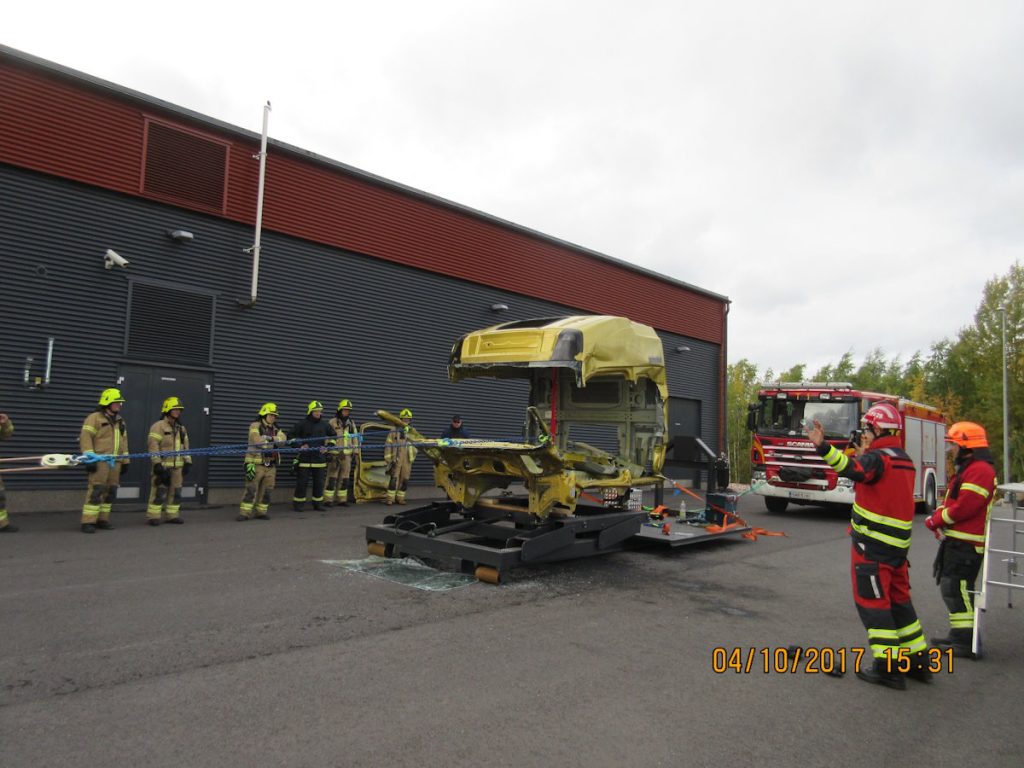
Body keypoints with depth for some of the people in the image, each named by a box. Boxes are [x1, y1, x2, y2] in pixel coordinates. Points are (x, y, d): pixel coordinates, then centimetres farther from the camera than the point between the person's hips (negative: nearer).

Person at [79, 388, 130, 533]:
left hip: (115, 462, 7)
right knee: (96, 491, -12)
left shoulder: (120, 421, 19)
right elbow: (85, 438, -12)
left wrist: (125, 461, 18)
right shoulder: (94, 418, -4)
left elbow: (124, 442, 22)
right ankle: (88, 522, -9)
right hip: (100, 461, -7)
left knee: (110, 491, 8)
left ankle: (102, 519, 16)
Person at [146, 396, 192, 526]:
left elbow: (185, 447, 20)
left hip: (178, 467, 7)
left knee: (175, 492, 8)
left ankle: (172, 515, 16)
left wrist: (187, 462, 12)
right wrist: (157, 464, -19)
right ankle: (153, 516, 1)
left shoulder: (182, 428, 16)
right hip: (163, 466, -6)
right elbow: (153, 446, -13)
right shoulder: (158, 426, -6)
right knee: (159, 492, -6)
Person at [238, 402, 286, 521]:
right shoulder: (255, 426, -3)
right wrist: (275, 441, -8)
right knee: (251, 489, -6)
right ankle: (244, 513, -2)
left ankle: (261, 512, 18)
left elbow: (283, 439, -4)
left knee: (266, 490, 9)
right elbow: (257, 440, -19)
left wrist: (269, 438, -20)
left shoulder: (276, 429, 15)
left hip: (271, 465, 6)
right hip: (256, 463, -6)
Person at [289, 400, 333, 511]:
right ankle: (297, 504, 9)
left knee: (319, 482, 8)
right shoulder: (302, 424, 0)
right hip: (304, 458, -3)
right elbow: (291, 436, 4)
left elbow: (333, 436, 21)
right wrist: (300, 445, -8)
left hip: (320, 459, 3)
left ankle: (318, 503, 19)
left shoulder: (324, 425, 8)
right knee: (302, 482, -1)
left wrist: (327, 446, 7)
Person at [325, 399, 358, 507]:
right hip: (335, 454, -4)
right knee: (332, 478, -5)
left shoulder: (352, 423, 10)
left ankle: (342, 500, 14)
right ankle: (328, 500, -1)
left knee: (344, 479, 7)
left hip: (347, 455, 4)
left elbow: (355, 438, 13)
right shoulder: (332, 422, -3)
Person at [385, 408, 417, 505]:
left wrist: (412, 460, 12)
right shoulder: (394, 431, 0)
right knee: (394, 480, -7)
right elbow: (388, 446, 0)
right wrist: (389, 459, -5)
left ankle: (400, 498, 16)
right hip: (396, 460, -3)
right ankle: (390, 499, 0)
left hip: (407, 461, 3)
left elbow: (414, 446, 16)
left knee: (404, 481, 5)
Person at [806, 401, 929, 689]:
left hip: (872, 544, -9)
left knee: (872, 601, -1)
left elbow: (853, 470, -39)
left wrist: (823, 447, -53)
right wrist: (865, 455, 26)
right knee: (899, 600, 19)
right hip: (897, 543, 9)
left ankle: (888, 667, 2)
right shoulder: (904, 460, 12)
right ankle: (917, 660, 27)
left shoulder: (878, 458, -17)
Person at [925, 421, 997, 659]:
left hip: (966, 544, -11)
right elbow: (952, 501, 21)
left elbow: (964, 507, -23)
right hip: (956, 541, 11)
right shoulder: (968, 468, 19)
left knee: (957, 589, -8)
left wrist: (936, 521, -11)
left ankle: (967, 642, -3)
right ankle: (959, 636, 26)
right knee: (951, 588, 17)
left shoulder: (980, 470, -17)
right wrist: (938, 515, 3)